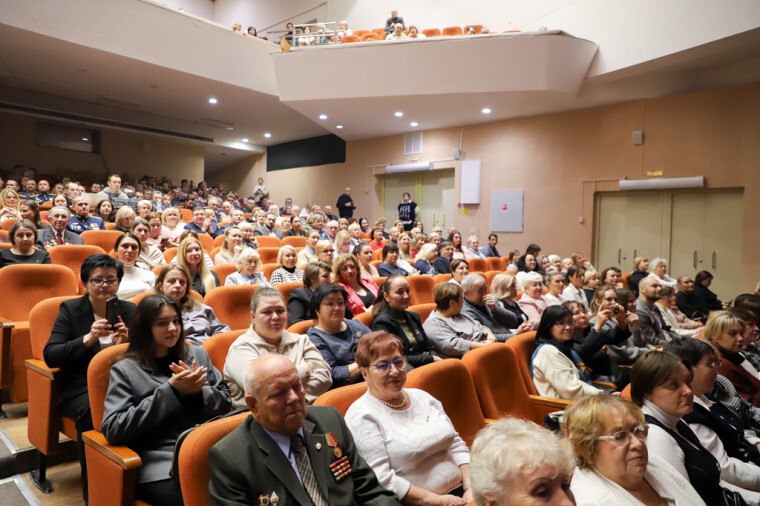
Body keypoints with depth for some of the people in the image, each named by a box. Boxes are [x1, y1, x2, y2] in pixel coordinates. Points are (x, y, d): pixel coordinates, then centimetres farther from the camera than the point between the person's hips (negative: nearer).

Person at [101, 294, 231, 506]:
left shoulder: (197, 354, 14)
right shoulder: (125, 370, 4)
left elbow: (225, 403, 13)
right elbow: (112, 429, -7)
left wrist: (198, 392, -9)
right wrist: (170, 391, -12)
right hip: (160, 460, -3)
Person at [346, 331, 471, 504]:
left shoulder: (422, 397, 11)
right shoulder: (362, 416, -9)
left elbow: (456, 444, 13)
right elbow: (381, 480, -15)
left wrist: (469, 488, -1)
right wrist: (438, 500, -14)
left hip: (460, 492, 7)